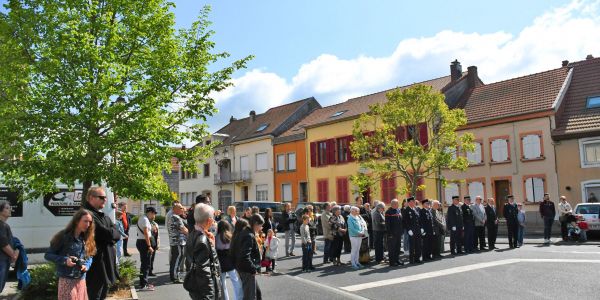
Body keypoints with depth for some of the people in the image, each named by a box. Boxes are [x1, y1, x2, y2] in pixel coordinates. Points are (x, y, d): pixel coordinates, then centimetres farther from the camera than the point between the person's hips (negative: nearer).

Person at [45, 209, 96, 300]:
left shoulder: (87, 238, 5)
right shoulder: (64, 236, -12)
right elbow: (48, 255, -8)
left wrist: (87, 265, -7)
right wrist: (65, 260, -22)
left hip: (81, 280, 6)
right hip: (66, 280, -6)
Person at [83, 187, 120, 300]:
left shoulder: (102, 215, 15)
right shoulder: (88, 214, -18)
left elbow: (117, 234, 8)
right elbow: (108, 234, -24)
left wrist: (110, 234, -12)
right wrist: (112, 232, -3)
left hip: (106, 262, 10)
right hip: (96, 264, -10)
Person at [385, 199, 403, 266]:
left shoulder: (399, 210, 11)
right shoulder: (389, 212, -12)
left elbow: (401, 220, 16)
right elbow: (387, 224, -15)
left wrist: (402, 230, 12)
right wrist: (389, 233, -18)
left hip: (398, 233, 8)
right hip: (392, 233, -7)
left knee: (398, 247, 15)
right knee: (391, 248, 0)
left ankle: (397, 260, 26)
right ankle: (392, 261, 7)